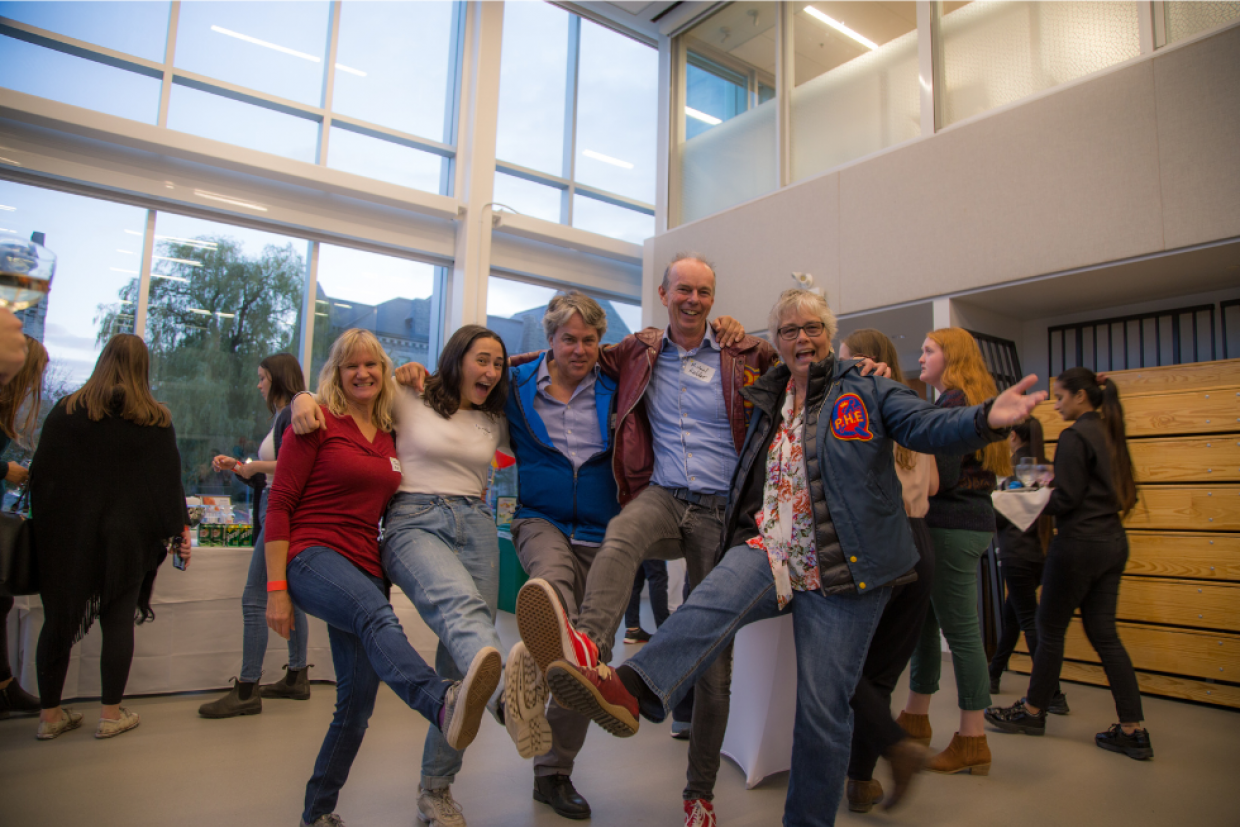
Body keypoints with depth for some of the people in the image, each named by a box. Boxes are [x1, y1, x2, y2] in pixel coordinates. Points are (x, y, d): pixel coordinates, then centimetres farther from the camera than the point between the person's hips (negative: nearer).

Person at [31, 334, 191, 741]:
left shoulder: (66, 411, -1)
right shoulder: (155, 421, -4)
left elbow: (40, 473, 2)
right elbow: (169, 480, -3)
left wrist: (44, 524, 12)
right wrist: (180, 530, 5)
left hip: (67, 535, 2)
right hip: (128, 537, -1)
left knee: (59, 619, 12)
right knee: (118, 621, 7)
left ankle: (50, 714, 21)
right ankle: (111, 714, 14)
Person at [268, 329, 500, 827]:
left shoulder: (388, 436, 15)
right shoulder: (318, 422, 0)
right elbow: (279, 505, -5)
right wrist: (276, 588, -11)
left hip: (365, 570, 7)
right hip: (312, 556, -6)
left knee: (357, 703, 6)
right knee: (377, 617, -38)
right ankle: (445, 705, -65)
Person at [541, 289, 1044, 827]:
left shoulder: (866, 392, 3)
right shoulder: (768, 400, 16)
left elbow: (930, 427, -11)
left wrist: (987, 419, -31)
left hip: (843, 571, -2)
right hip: (771, 552, 3)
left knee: (823, 709, 0)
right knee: (713, 600, -30)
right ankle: (631, 690, -48)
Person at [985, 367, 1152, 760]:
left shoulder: (1075, 436, -15)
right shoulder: (1110, 434, 11)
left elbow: (1067, 499, -18)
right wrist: (1044, 494, 16)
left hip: (1078, 544, -9)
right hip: (1112, 543, 9)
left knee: (1050, 629, 6)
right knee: (1104, 633, 11)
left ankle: (1033, 711, 20)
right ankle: (1133, 730, 12)